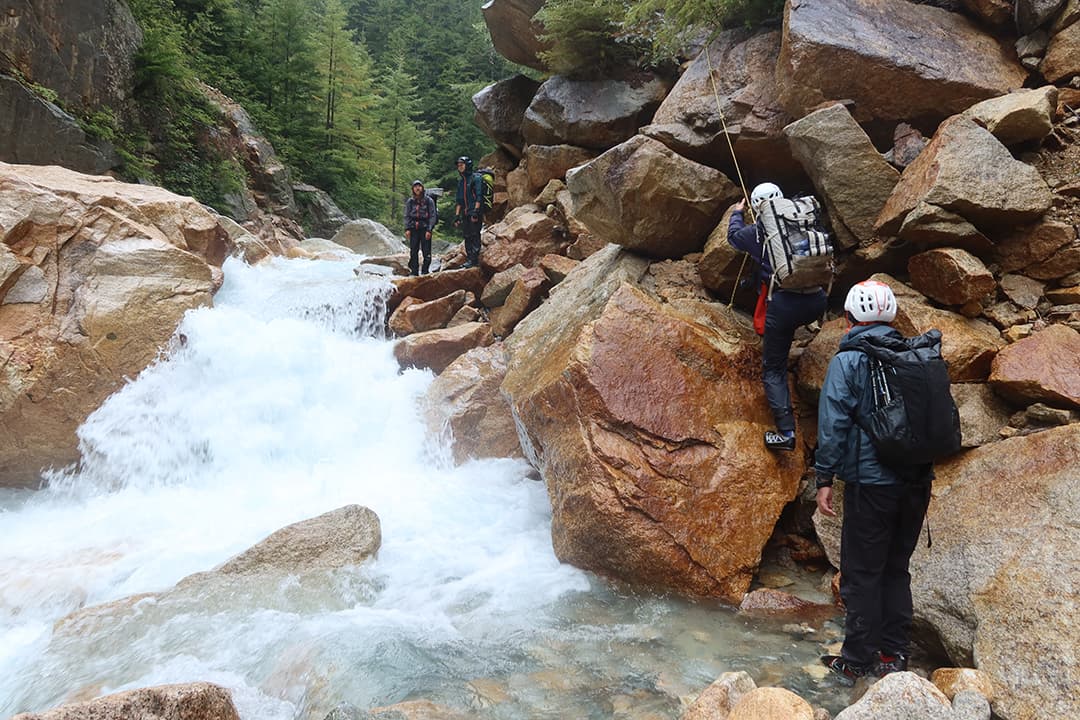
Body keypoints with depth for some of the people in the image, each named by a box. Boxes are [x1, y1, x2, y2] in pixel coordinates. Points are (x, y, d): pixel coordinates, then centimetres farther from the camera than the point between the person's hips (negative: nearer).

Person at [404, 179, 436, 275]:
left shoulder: (429, 201, 1)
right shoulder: (410, 201, 8)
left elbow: (432, 216, -1)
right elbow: (407, 216, 10)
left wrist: (429, 230, -10)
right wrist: (407, 229, -3)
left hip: (425, 229, -2)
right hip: (414, 229, 2)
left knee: (427, 252, -5)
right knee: (413, 251, 1)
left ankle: (425, 271, 3)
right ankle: (413, 272, 6)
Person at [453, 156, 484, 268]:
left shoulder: (476, 178, -4)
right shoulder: (460, 182, 19)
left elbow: (479, 196, -12)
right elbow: (459, 201, 19)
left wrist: (475, 211, -21)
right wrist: (457, 215, 11)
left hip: (475, 212, -7)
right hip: (465, 213, 7)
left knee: (475, 235, -10)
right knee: (467, 237, 6)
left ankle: (474, 259, -11)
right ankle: (469, 258, 8)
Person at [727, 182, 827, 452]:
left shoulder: (758, 231, 2)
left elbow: (734, 236, 25)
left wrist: (737, 213, 46)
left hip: (784, 304, -4)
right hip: (817, 301, 4)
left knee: (773, 370, 4)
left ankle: (786, 432, -5)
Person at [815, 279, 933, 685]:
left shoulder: (847, 362, -8)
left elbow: (832, 424, -13)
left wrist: (824, 479, -7)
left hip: (871, 482, -6)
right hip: (917, 480, 6)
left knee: (861, 574, 4)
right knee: (896, 568, 17)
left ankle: (857, 661, 12)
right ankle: (893, 655, 24)